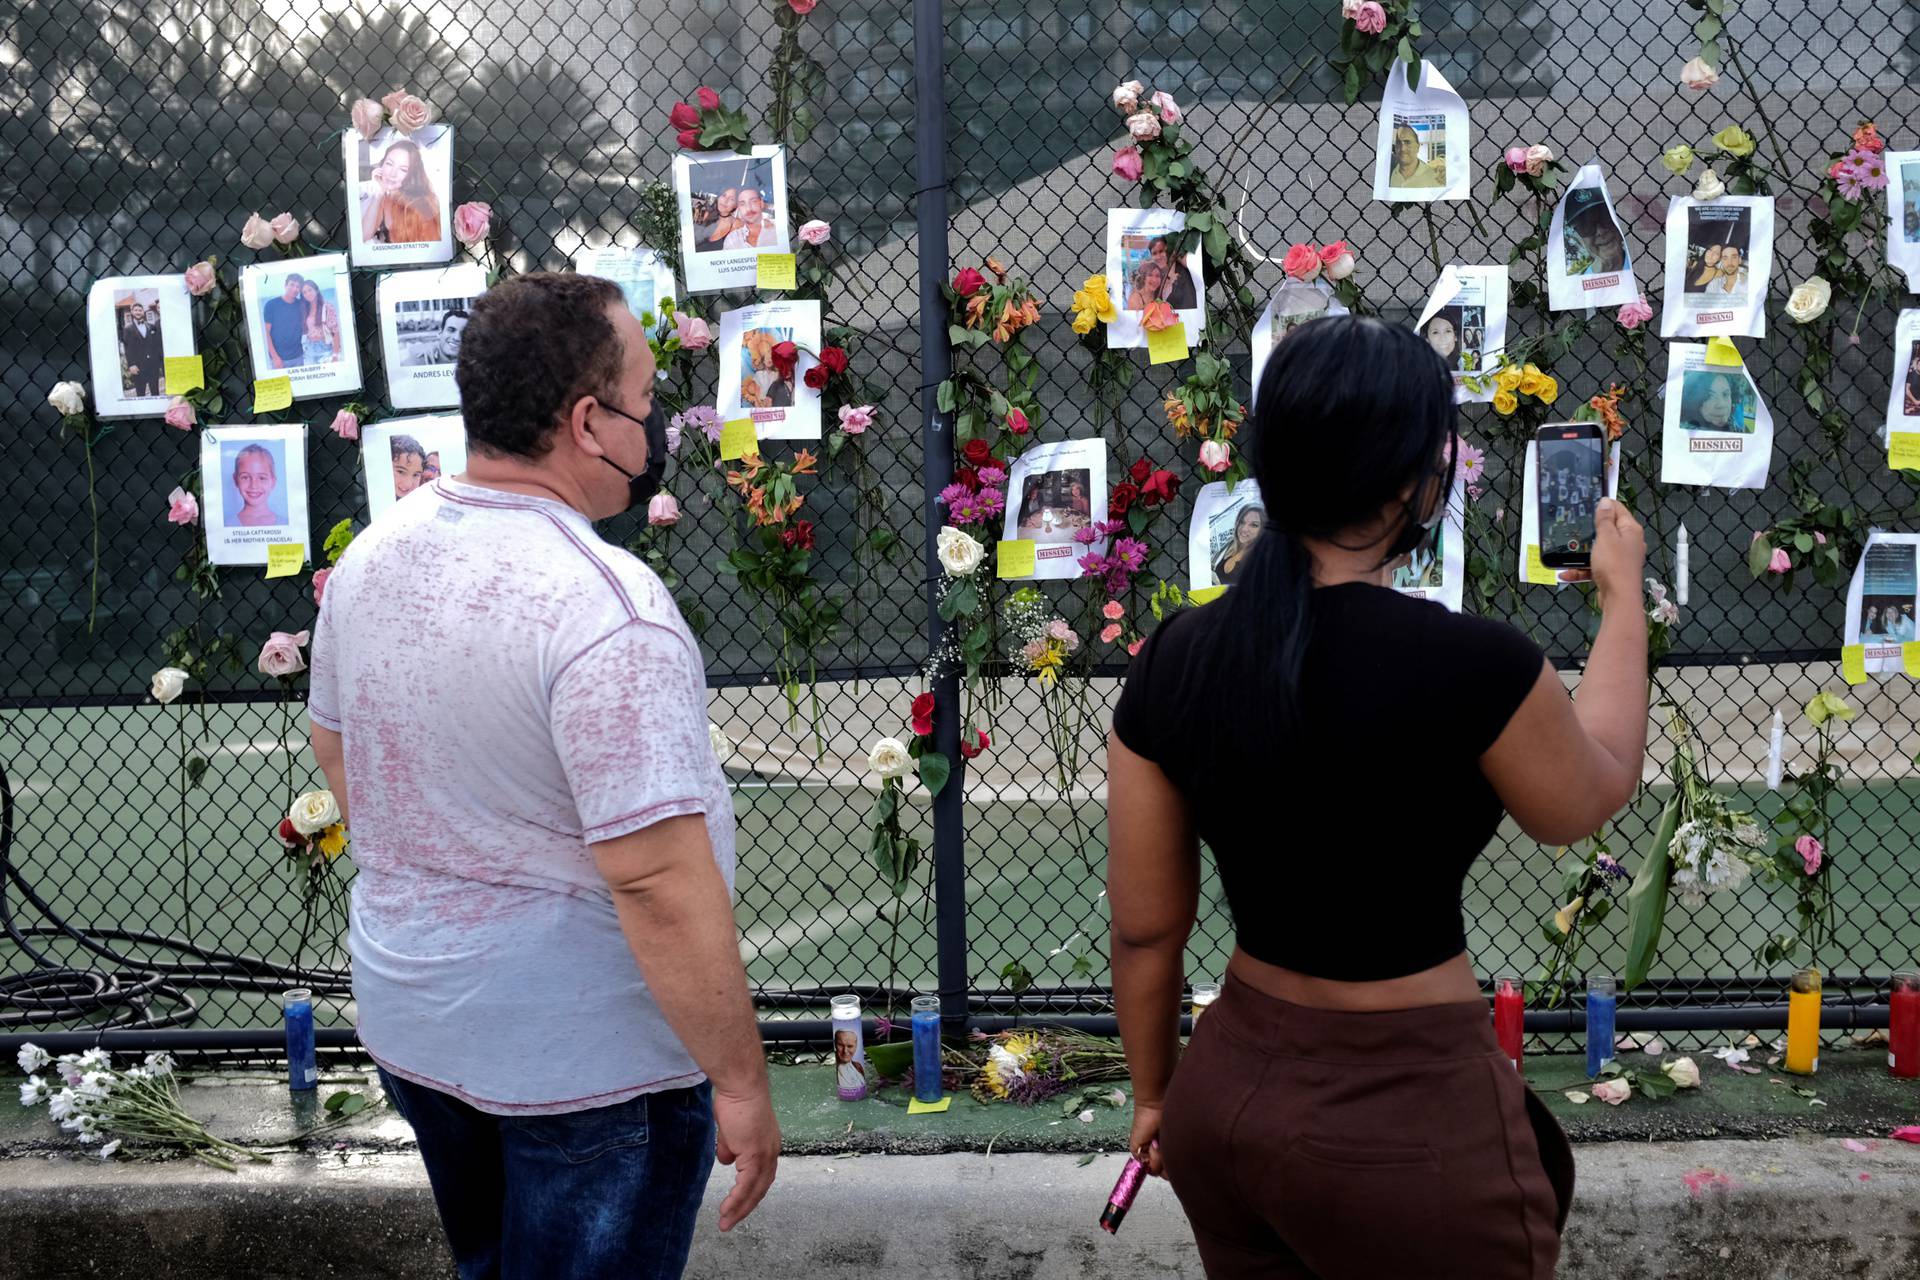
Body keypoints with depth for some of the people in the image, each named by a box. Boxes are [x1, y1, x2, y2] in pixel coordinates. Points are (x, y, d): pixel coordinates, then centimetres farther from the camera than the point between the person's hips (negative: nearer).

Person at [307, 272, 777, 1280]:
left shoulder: (372, 555, -1)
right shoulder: (607, 608, -27)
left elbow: (335, 751, 14)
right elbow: (659, 877, -29)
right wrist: (740, 1081, -19)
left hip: (410, 1020, 8)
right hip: (584, 1061, -7)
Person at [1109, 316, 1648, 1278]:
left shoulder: (1174, 661, -7)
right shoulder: (1467, 662, -21)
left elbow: (1144, 928, 2)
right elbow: (1588, 797, 1)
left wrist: (1155, 1096, 18)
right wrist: (1622, 598, 15)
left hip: (1229, 1088, 5)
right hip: (1407, 1118, -5)